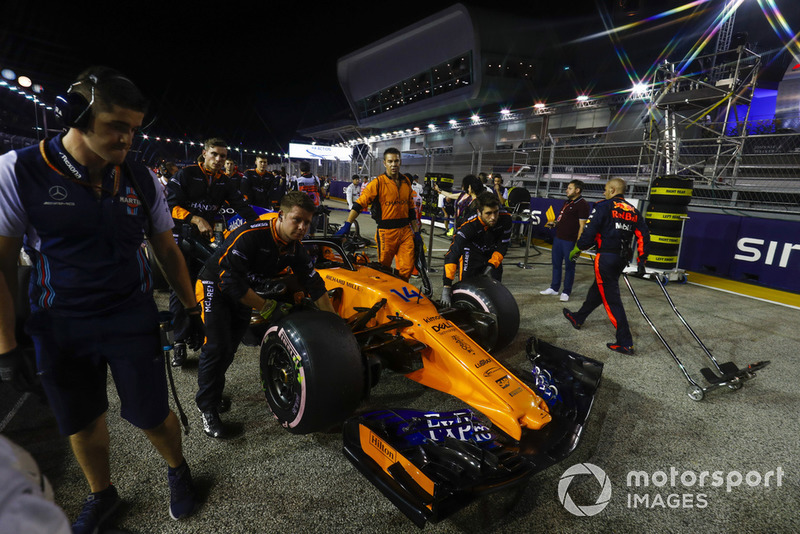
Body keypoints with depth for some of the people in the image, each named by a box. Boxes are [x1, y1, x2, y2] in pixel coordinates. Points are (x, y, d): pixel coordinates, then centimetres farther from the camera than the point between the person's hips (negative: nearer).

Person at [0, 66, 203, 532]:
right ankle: (102, 495, 44)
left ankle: (178, 469, 38)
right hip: (59, 328, 0)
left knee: (152, 417, 7)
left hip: (133, 321, 0)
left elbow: (167, 251, 4)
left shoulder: (142, 180, -4)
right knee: (82, 424, 17)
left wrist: (191, 310, 6)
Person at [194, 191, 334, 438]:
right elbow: (229, 281, -35)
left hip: (243, 292, 7)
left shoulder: (295, 247, -12)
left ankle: (211, 390, 37)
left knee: (230, 346, 13)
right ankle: (207, 408, 7)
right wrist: (268, 307, -29)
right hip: (215, 286, -6)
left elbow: (314, 284, -6)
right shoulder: (250, 235, -34)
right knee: (217, 346, -12)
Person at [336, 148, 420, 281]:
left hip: (405, 231, 4)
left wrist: (416, 231, 16)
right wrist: (347, 225, -24)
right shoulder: (378, 182, -6)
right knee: (384, 269, 6)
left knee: (407, 268, 2)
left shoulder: (406, 181, 11)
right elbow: (360, 203, -13)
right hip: (386, 232, -4)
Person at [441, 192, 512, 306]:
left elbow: (503, 245, -10)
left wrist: (491, 266, -23)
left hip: (493, 255, 4)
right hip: (472, 253, -3)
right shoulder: (469, 225, -34)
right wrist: (446, 286, -47)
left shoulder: (505, 218, -24)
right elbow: (452, 254, -40)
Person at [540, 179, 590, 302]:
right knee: (556, 264, 14)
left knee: (569, 266, 3)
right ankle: (554, 288, 26)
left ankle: (566, 292, 12)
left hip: (570, 241, -8)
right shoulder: (567, 202, 16)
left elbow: (582, 226, -15)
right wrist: (554, 223, 7)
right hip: (558, 238, 9)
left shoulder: (582, 204, -11)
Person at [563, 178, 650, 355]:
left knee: (611, 298, -3)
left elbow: (590, 232, -14)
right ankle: (578, 318, 41)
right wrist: (642, 259, 17)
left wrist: (577, 249, -1)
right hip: (622, 259, 8)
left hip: (606, 257, -8)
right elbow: (644, 236, 11)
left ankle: (625, 343, -1)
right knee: (598, 289, 22)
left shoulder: (604, 206, -8)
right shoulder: (634, 211, 12)